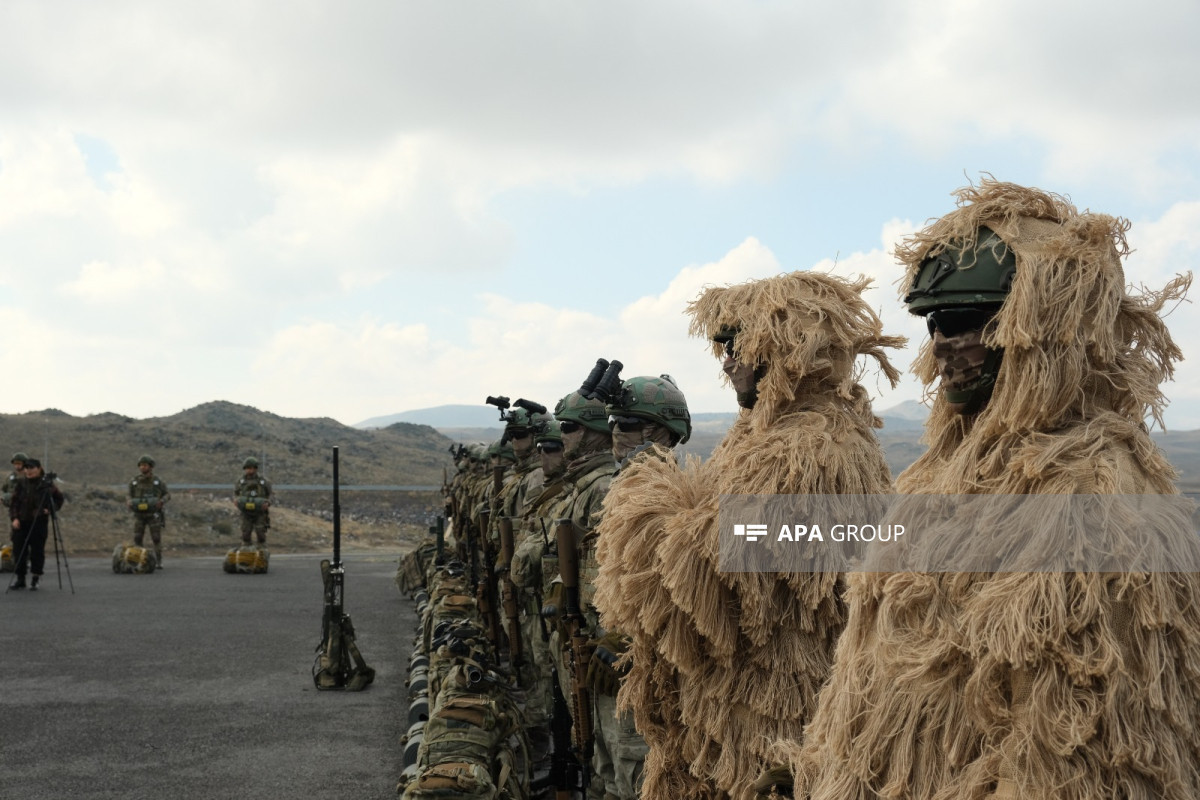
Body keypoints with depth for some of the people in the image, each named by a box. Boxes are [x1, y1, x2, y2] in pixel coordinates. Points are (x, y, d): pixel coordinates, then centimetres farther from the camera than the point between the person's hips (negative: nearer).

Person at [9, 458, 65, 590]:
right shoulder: (21, 483, 5)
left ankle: (35, 580, 7)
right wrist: (14, 518, -5)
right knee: (18, 550, 2)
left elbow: (59, 498, 7)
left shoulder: (47, 483, -3)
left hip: (39, 522, -3)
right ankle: (20, 579, 12)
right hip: (21, 522, 3)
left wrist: (51, 509, -7)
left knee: (37, 551, -2)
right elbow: (14, 502, 7)